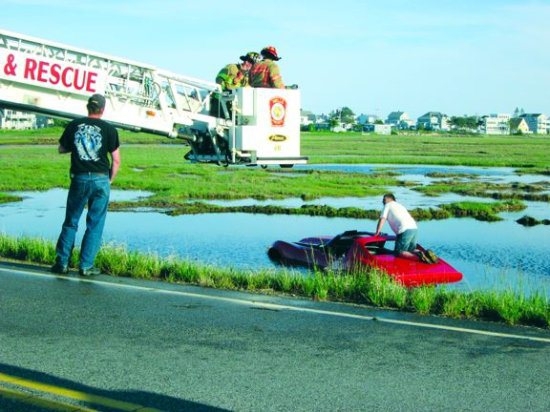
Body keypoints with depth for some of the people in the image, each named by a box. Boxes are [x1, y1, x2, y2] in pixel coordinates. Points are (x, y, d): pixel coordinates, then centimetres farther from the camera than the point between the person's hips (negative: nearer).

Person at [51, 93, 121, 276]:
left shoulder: (74, 125, 2)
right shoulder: (109, 129, -3)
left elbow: (61, 149, 15)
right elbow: (116, 160, -3)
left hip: (79, 179, 2)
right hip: (100, 180, -2)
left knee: (70, 222, 13)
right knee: (95, 225, 5)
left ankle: (62, 262, 13)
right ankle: (86, 266, 5)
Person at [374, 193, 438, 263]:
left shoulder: (388, 205, 14)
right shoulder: (400, 205, 33)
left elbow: (382, 220, 6)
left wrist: (377, 232, 14)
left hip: (405, 230, -7)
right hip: (414, 228, 7)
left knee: (398, 253, -4)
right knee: (411, 250, 18)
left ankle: (418, 256, -29)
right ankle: (426, 254, -11)